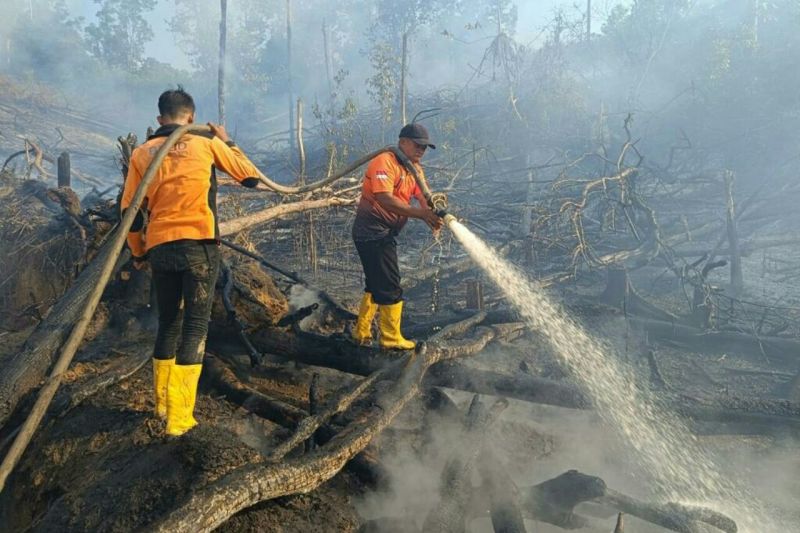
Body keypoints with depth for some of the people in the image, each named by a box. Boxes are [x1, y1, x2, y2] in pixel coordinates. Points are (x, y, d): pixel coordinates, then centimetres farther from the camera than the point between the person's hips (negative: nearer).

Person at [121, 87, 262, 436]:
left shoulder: (142, 153, 10)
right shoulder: (207, 143, 4)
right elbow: (251, 177, 13)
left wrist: (138, 253, 23)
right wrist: (227, 142, 25)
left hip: (160, 249, 3)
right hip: (199, 246, -3)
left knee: (168, 324, 18)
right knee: (195, 326, 0)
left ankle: (163, 403, 27)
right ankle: (179, 417, -1)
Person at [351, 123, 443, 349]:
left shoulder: (415, 169, 11)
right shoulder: (385, 163, -17)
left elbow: (423, 198, -3)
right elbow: (385, 199, -30)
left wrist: (434, 215, -25)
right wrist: (421, 213, -34)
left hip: (384, 234, 10)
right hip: (372, 232, -10)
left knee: (376, 284, 19)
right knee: (389, 288, -4)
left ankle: (362, 332, 31)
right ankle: (391, 339, 9)